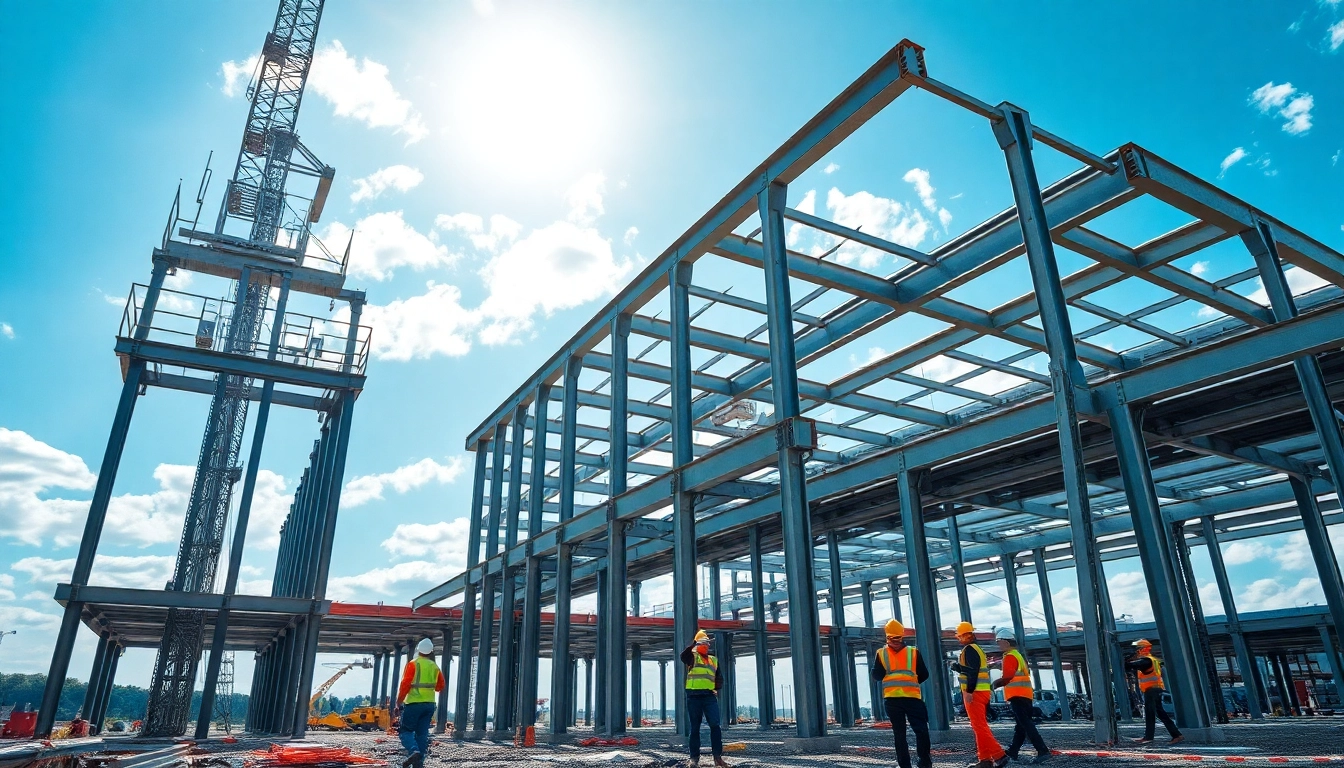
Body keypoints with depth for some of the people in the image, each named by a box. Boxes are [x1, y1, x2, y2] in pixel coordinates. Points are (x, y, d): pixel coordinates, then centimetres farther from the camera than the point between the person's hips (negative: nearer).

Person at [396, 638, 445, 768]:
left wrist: (399, 700, -2)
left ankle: (414, 751, -21)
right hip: (429, 704, 5)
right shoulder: (435, 667, 9)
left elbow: (405, 684, -12)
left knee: (405, 731, 2)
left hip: (414, 703, -5)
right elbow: (440, 686, 14)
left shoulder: (413, 664, -7)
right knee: (422, 734, 9)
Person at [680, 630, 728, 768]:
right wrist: (695, 643, -27)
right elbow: (683, 656, -20)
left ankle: (718, 757, -2)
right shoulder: (693, 657, 4)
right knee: (695, 728, 3)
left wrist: (717, 687, 3)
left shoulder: (714, 660, 18)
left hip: (710, 696, 3)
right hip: (694, 696, -3)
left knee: (715, 726, -7)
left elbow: (719, 678, 23)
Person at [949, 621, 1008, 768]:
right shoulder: (977, 649, 18)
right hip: (983, 691, 10)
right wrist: (956, 666, 21)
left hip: (974, 692, -10)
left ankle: (999, 755, -14)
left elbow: (972, 671, -20)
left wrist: (968, 691, -21)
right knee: (980, 726, 11)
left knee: (979, 726, -10)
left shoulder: (968, 649, -12)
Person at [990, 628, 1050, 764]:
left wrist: (995, 684, -7)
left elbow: (1007, 677, -20)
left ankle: (1043, 751, -17)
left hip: (1017, 695, -11)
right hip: (1024, 694, 11)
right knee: (1020, 725, 12)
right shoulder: (1018, 654, 19)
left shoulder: (1010, 656, -13)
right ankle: (1013, 751, 20)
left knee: (1026, 724, -12)